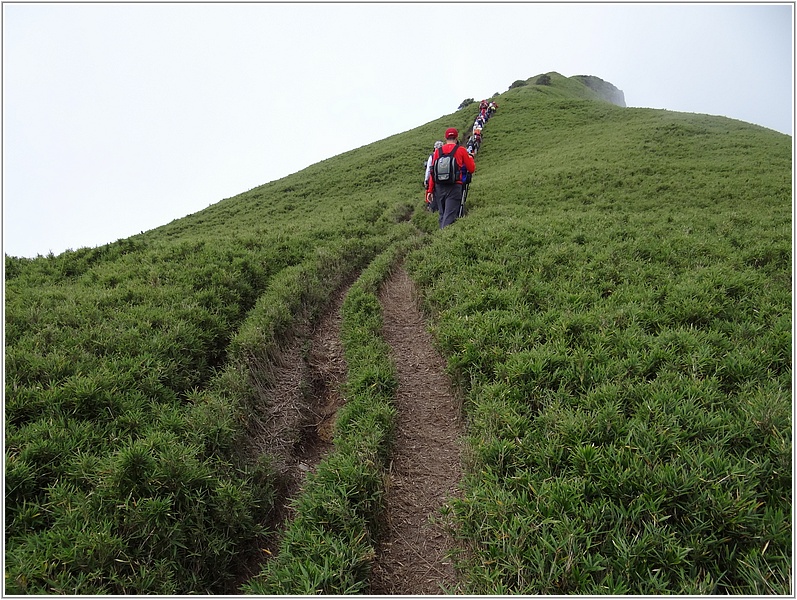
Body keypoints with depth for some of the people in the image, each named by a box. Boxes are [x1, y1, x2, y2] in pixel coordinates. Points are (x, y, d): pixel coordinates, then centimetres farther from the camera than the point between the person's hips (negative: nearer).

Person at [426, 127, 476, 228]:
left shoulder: (438, 151, 8)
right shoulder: (461, 150, 0)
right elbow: (471, 169, 6)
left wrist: (430, 190, 7)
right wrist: (470, 158, 27)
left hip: (439, 187, 4)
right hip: (454, 187, -4)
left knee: (442, 215, 15)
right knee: (449, 216, -7)